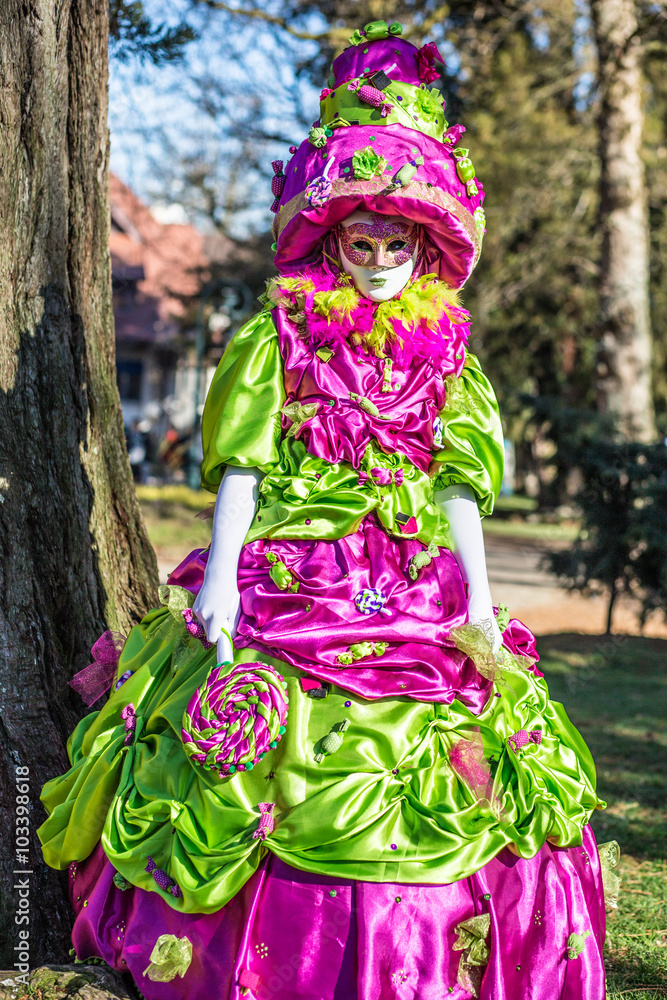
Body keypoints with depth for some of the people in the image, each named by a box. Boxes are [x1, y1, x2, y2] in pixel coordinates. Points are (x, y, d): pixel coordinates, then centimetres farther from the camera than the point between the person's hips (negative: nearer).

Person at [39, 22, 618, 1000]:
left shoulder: (445, 353, 12)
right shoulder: (278, 334, 4)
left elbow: (460, 488, 10)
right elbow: (241, 467, 1)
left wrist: (477, 598, 2)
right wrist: (219, 573, -9)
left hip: (416, 586, 3)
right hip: (292, 577, -3)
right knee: (282, 762, -10)